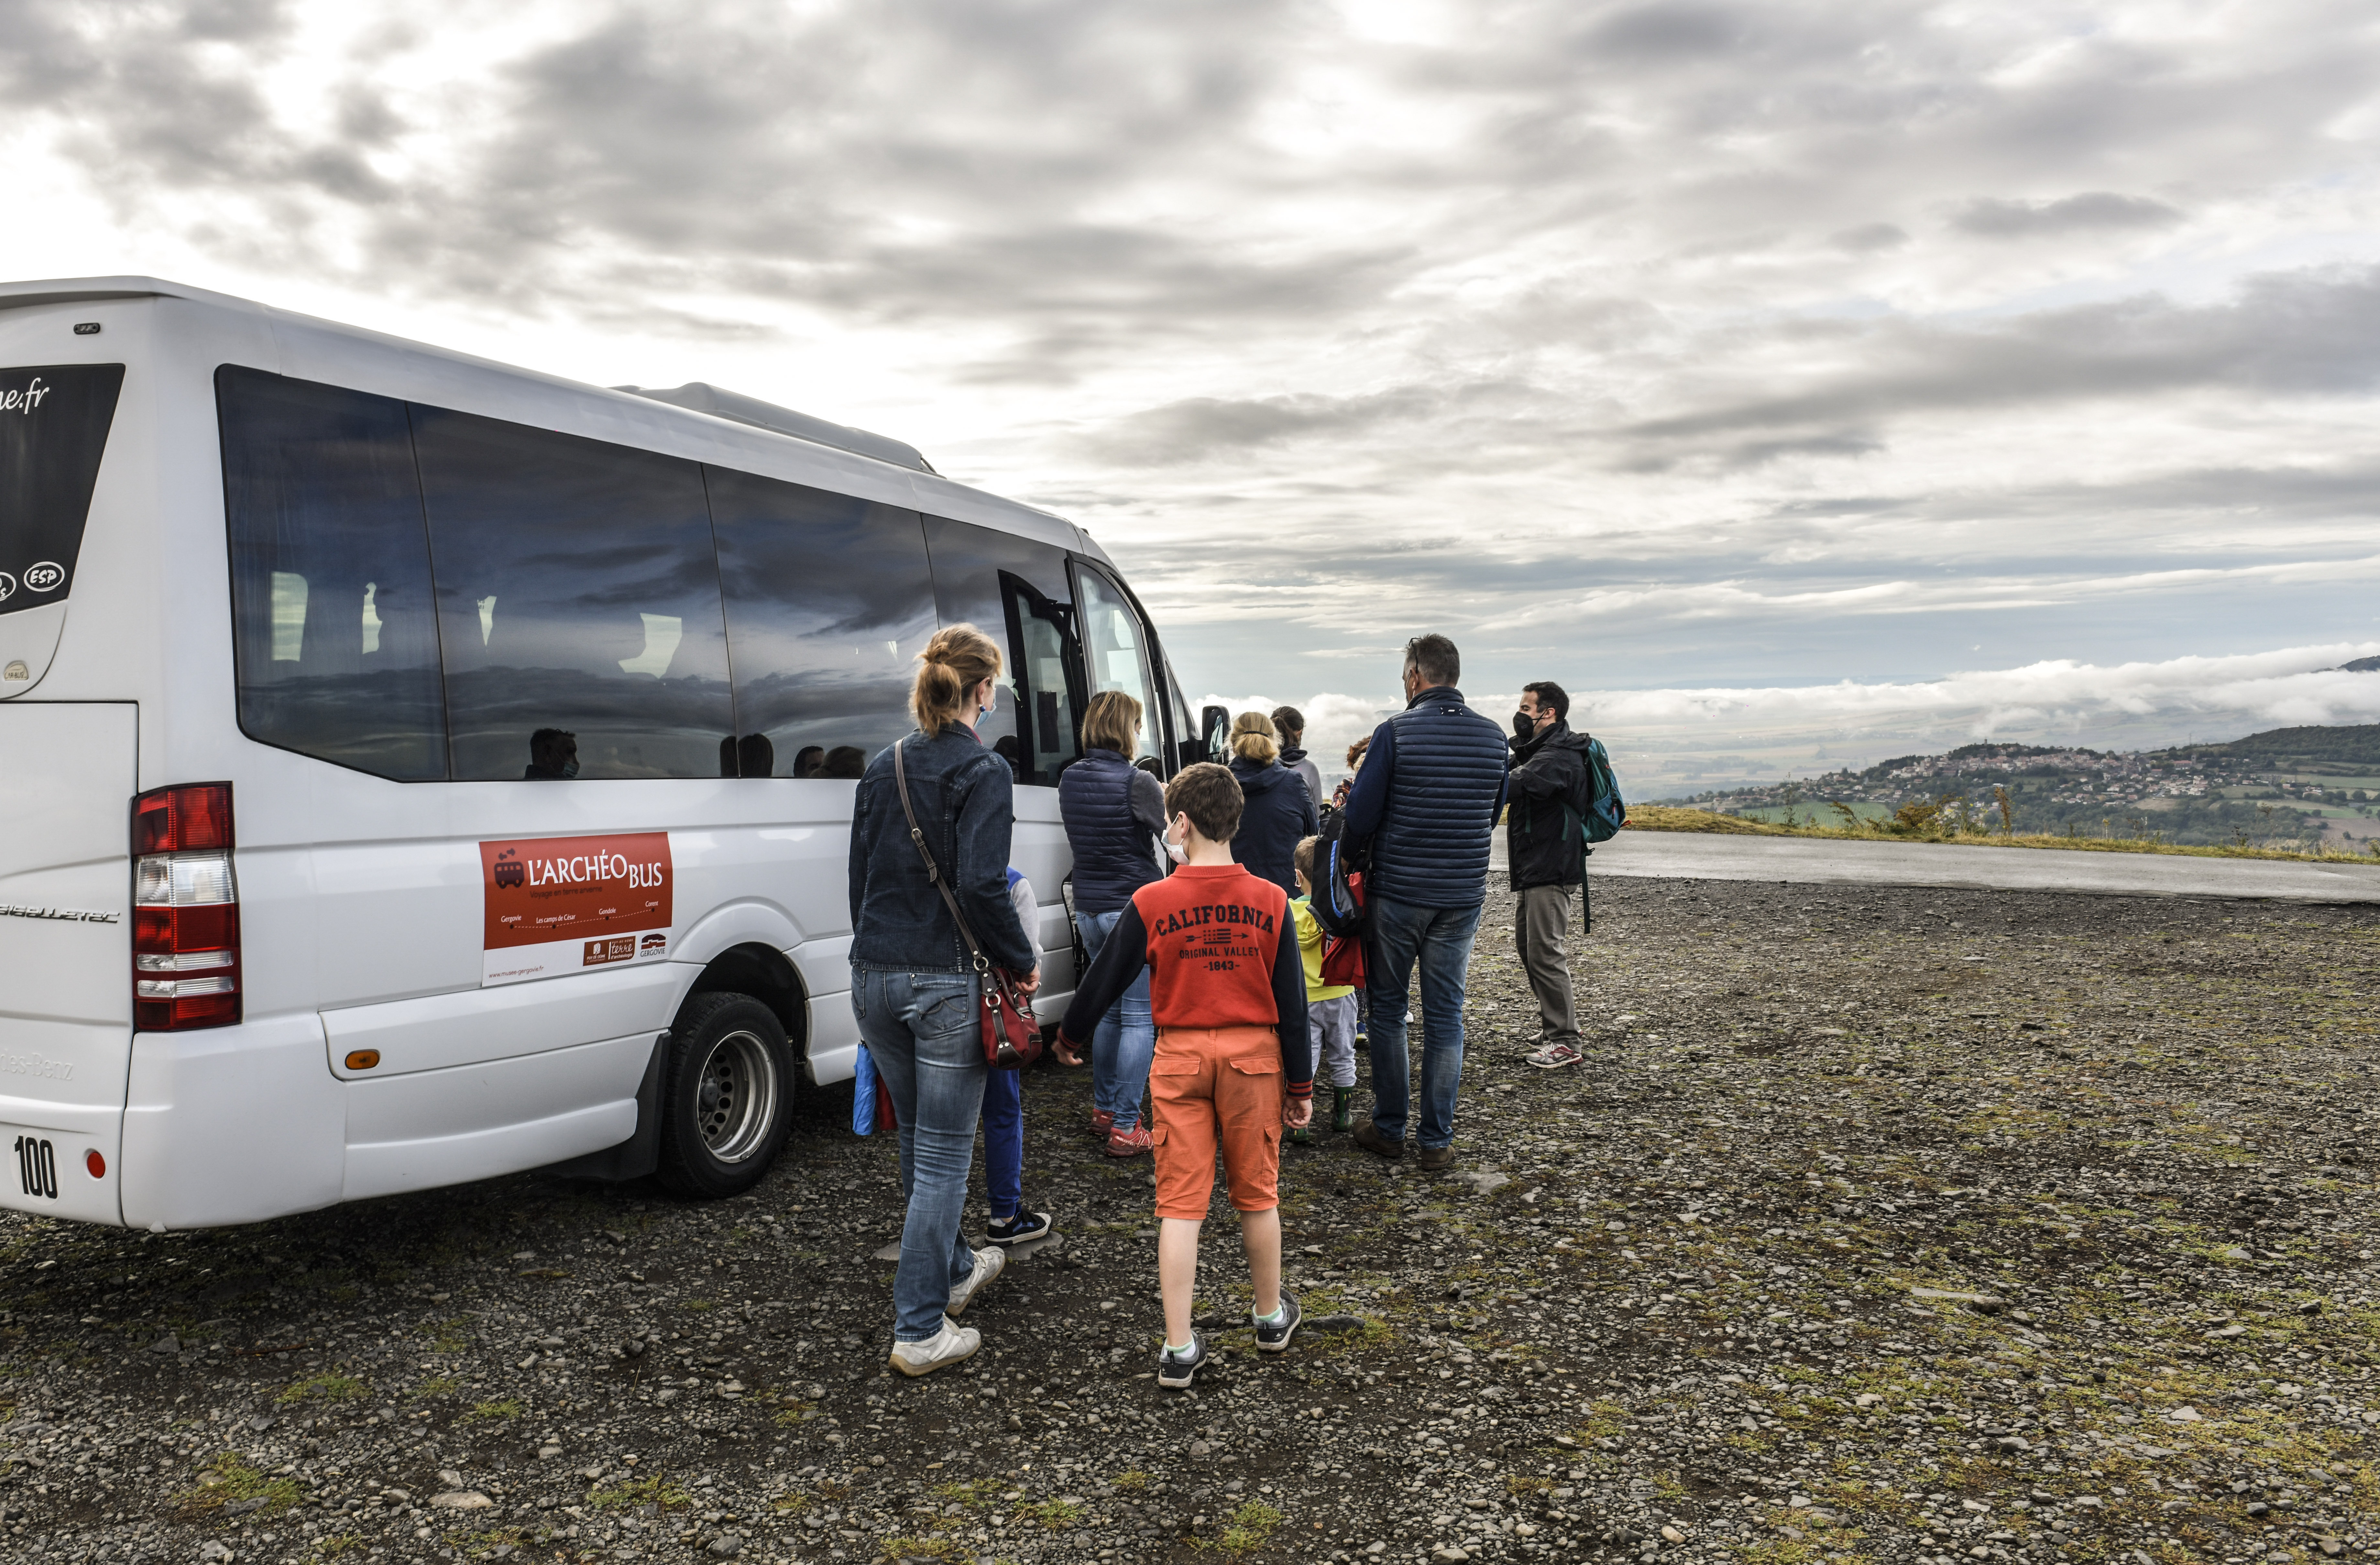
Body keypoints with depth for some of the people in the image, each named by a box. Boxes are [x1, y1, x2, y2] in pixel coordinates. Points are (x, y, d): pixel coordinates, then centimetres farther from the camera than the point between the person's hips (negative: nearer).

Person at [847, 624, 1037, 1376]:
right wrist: (1024, 962, -7)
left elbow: (861, 876, 14)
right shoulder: (982, 772, -12)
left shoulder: (882, 768, 9)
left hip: (876, 979, 7)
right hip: (947, 986, -7)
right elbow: (982, 886, -20)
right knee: (944, 1156, 2)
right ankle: (920, 1330, 7)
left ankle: (953, 1270, 41)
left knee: (920, 1140, 22)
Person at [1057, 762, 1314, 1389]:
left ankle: (1180, 1347, 5)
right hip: (1254, 1056, 1)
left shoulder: (1151, 903, -9)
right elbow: (1292, 1003, -1)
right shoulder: (1270, 901, -5)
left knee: (1180, 1201, 4)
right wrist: (1300, 1084, 8)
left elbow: (1105, 979, 1)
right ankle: (1271, 1315, 34)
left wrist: (1070, 1034, 20)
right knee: (1257, 1194, 16)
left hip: (1181, 1059, -1)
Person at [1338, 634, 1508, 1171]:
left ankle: (1390, 1128, 18)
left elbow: (1360, 818, -10)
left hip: (1397, 893, -3)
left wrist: (1364, 857, 10)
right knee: (1445, 1016, 9)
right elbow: (1491, 817, 13)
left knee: (1388, 1010, 11)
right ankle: (1437, 1140, 12)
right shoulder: (1493, 737, 3)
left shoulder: (1396, 732, -12)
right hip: (1463, 895, 3)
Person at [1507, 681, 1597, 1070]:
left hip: (1550, 870, -11)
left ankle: (1564, 1042, -6)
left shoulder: (1560, 757, -18)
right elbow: (1511, 776, 9)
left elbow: (1515, 785, -35)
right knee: (1528, 947, 18)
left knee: (1545, 953, -10)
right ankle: (1554, 1025, 30)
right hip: (1532, 868, 11)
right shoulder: (1538, 750, 18)